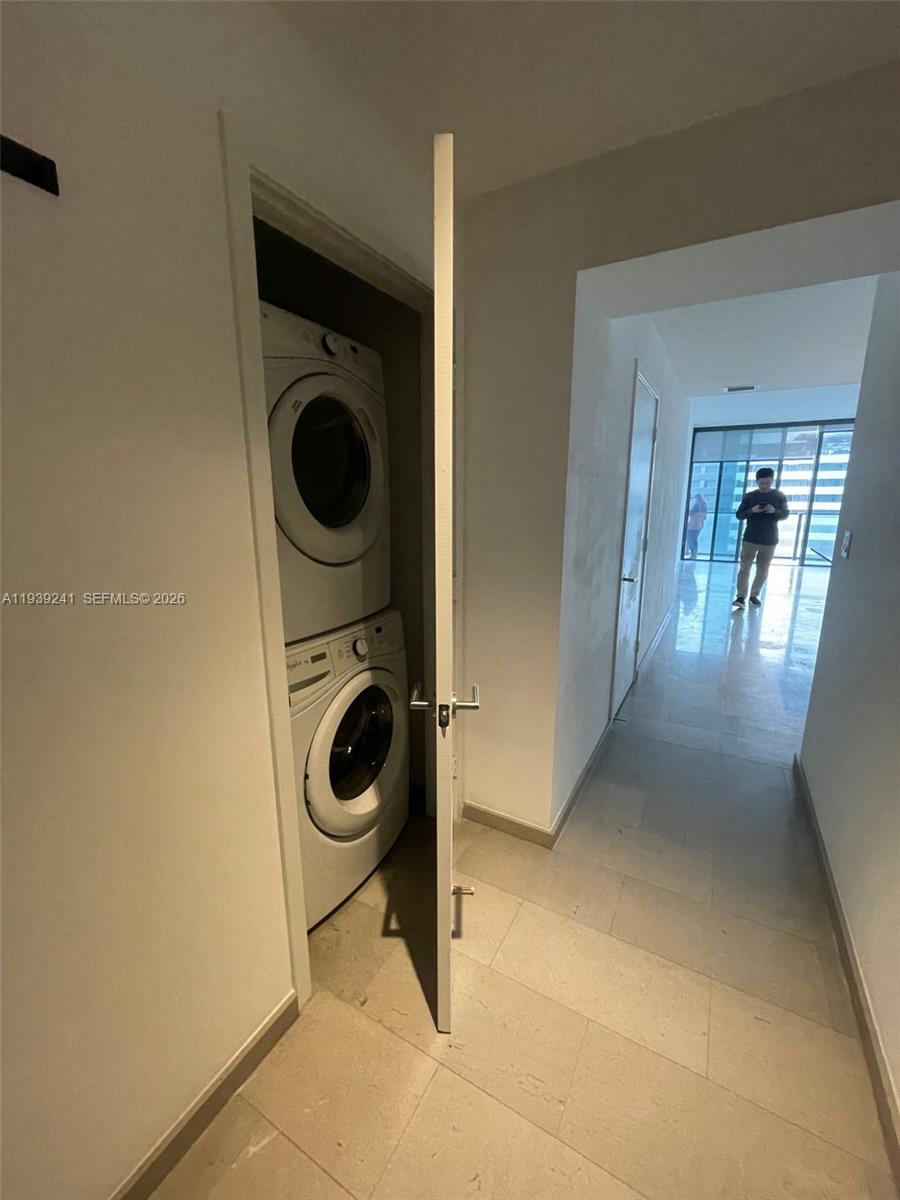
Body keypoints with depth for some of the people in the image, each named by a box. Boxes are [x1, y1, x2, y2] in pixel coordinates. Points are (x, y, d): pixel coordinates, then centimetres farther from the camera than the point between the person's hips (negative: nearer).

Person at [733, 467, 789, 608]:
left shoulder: (779, 496, 3)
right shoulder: (749, 496, 2)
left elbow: (786, 514, 5)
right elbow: (739, 515, 1)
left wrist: (775, 511, -17)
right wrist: (751, 510, -18)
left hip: (769, 540, 1)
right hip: (750, 539, -1)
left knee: (762, 571, 7)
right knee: (744, 568, -7)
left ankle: (754, 595, 21)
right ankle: (741, 597, -8)